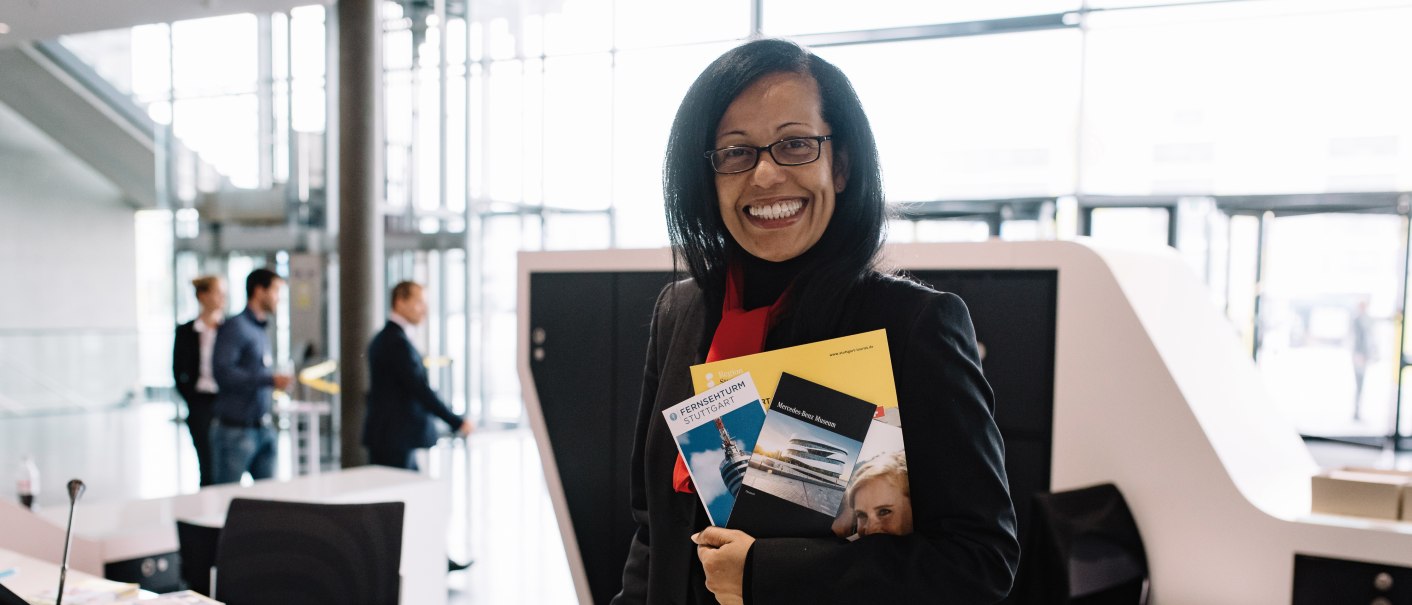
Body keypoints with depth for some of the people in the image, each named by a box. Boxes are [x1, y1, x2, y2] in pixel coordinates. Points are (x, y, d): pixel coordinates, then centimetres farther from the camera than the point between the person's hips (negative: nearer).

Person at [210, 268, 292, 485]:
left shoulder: (261, 331, 17)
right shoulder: (235, 327, -9)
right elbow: (223, 372, -21)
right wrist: (271, 380, -23)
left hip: (263, 429, 8)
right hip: (236, 430, -8)